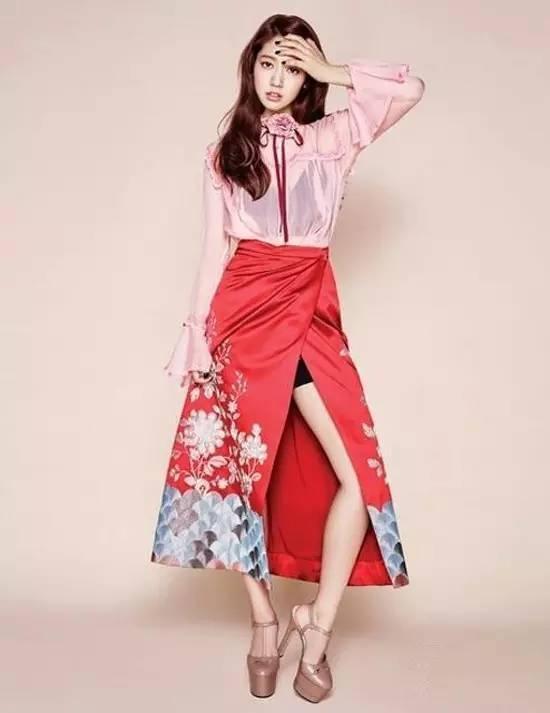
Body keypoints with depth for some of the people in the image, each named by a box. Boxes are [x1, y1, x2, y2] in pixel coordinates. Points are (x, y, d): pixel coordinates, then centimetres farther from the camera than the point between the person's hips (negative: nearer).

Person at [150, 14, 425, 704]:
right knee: (235, 462, 0)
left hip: (310, 313, 0)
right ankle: (265, 623, 18)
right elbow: (214, 250, 8)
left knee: (360, 473, -10)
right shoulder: (222, 152, 13)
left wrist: (330, 70, 3)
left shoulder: (332, 138, 11)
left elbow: (410, 89, -1)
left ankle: (317, 625, 7)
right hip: (243, 311, 1)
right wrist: (194, 333, 2)